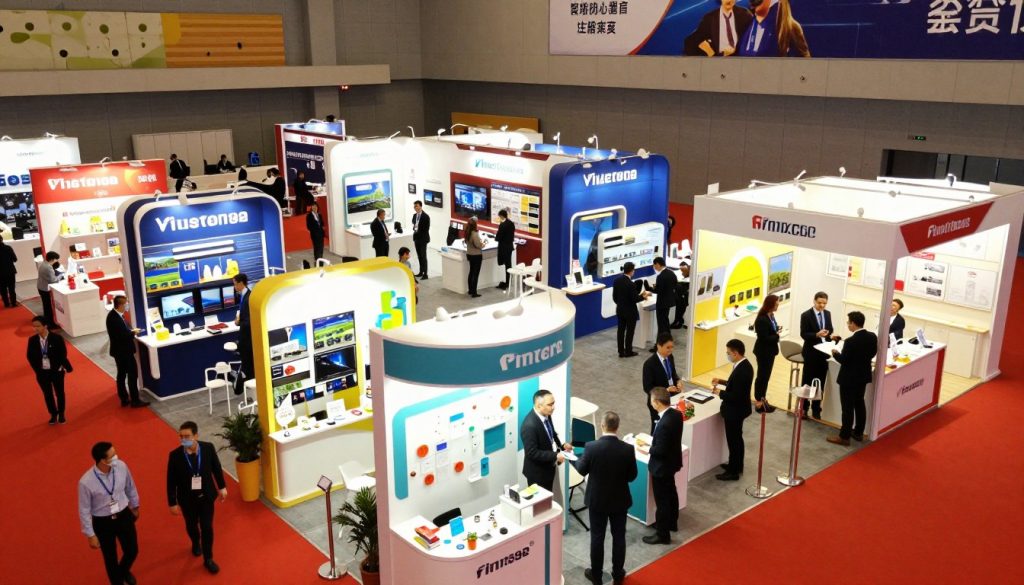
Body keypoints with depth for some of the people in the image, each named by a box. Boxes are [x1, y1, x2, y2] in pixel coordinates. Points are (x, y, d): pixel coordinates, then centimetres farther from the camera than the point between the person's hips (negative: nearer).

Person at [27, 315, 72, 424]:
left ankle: (61, 414, 31)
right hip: (42, 373, 2)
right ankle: (53, 414, 30)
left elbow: (63, 354, -10)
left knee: (59, 393, 13)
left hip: (56, 371, -2)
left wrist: (62, 367, -12)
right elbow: (30, 356, 1)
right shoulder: (32, 340, -8)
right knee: (47, 394, 14)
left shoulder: (57, 338, -16)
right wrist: (37, 369, -4)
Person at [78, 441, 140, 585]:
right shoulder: (86, 482, -28)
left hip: (124, 516, 3)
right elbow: (84, 510, -15)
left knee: (132, 551, 19)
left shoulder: (121, 466, -18)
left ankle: (124, 571, 56)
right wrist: (90, 535, -7)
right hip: (102, 522, -3)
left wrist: (135, 507, 16)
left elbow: (130, 488, 1)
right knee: (110, 558, 18)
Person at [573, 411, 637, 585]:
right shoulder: (627, 449, -18)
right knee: (619, 537, 17)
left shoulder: (591, 447, -21)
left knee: (597, 537, 14)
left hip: (597, 500, -1)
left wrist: (575, 459, 15)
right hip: (620, 500, 1)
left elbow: (582, 470, -5)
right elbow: (632, 476, -5)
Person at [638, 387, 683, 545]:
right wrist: (651, 443, 4)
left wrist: (647, 449, -11)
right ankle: (672, 522, 46)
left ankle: (662, 534, 21)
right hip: (672, 461, 9)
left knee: (662, 500, 7)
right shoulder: (677, 414, -7)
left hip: (662, 466, -9)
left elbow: (660, 450, -28)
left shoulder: (664, 424, -35)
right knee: (671, 493, 27)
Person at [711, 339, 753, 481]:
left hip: (734, 411, -10)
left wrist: (720, 393, -17)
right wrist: (722, 381, 6)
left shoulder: (741, 371, -31)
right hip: (739, 409, 10)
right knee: (737, 439, 23)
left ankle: (733, 472, 18)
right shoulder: (745, 365, 0)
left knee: (733, 441, 5)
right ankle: (737, 465, 39)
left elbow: (735, 397, -29)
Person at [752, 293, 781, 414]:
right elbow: (764, 338, -24)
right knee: (762, 376, 2)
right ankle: (759, 403, 13)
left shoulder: (771, 315, 1)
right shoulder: (762, 319, -25)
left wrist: (777, 329, -10)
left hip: (770, 351, 9)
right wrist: (777, 335, -17)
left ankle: (762, 399, 29)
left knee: (766, 376, 17)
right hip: (763, 352, -9)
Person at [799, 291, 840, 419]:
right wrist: (817, 335, -30)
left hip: (824, 352, 5)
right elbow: (803, 334, -14)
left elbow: (829, 330, 14)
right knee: (807, 382, 6)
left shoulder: (828, 314, 9)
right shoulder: (806, 315, -10)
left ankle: (816, 409, 20)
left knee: (820, 383, 10)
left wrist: (831, 336, -9)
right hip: (811, 353, -5)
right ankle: (804, 408, 18)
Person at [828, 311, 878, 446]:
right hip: (863, 376, 8)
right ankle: (858, 432, 33)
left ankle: (844, 437, 10)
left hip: (849, 378, -8)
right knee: (859, 403, 21)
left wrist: (835, 353, -1)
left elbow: (843, 360, -19)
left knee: (848, 407, 1)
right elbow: (872, 354, 9)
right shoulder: (872, 337, -4)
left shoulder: (851, 341, -27)